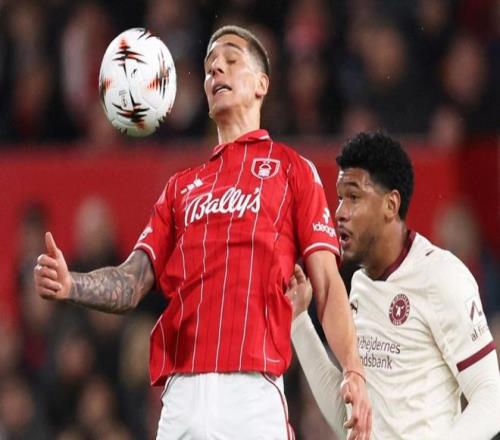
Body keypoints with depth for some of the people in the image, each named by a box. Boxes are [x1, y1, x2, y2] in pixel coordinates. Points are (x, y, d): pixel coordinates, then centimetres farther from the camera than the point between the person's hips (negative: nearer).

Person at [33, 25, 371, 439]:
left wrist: (354, 371, -11)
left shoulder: (293, 169, 12)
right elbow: (134, 281, 15)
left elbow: (327, 283, 4)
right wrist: (71, 285, -7)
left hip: (253, 390, -3)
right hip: (181, 393, 3)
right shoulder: (182, 187, 24)